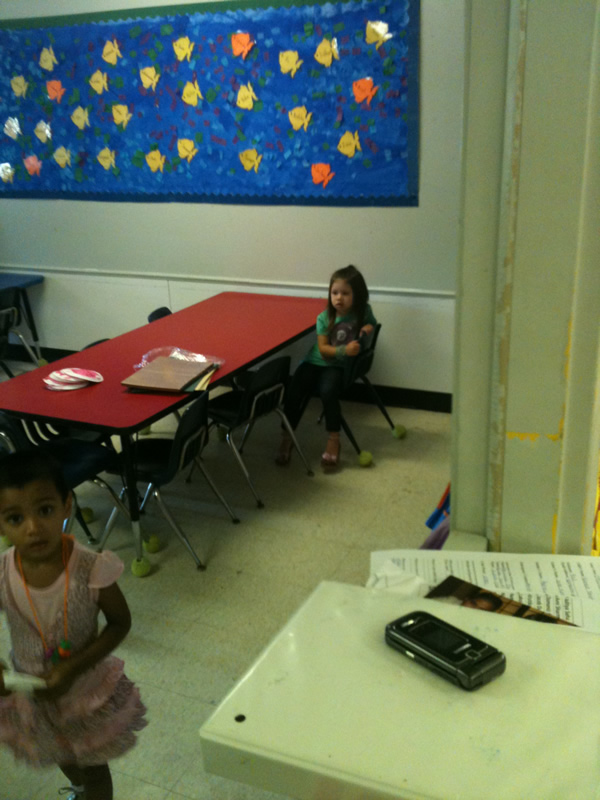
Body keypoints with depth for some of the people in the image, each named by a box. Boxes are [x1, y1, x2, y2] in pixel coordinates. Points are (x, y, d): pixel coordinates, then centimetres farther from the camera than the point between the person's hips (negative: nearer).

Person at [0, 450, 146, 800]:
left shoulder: (91, 570, -32)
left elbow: (120, 623, -17)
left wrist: (73, 668, -27)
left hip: (87, 688, -4)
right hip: (31, 692, 4)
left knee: (93, 768, 21)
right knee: (63, 759, 33)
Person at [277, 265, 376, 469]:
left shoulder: (363, 312, -3)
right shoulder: (324, 317, -7)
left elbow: (372, 323, 19)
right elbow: (323, 349, -10)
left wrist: (369, 327, -7)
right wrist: (344, 350, -29)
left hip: (338, 366, -1)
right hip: (315, 361, 1)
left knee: (328, 391, -31)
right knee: (294, 392, -20)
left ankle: (333, 440, -17)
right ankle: (286, 437, -4)